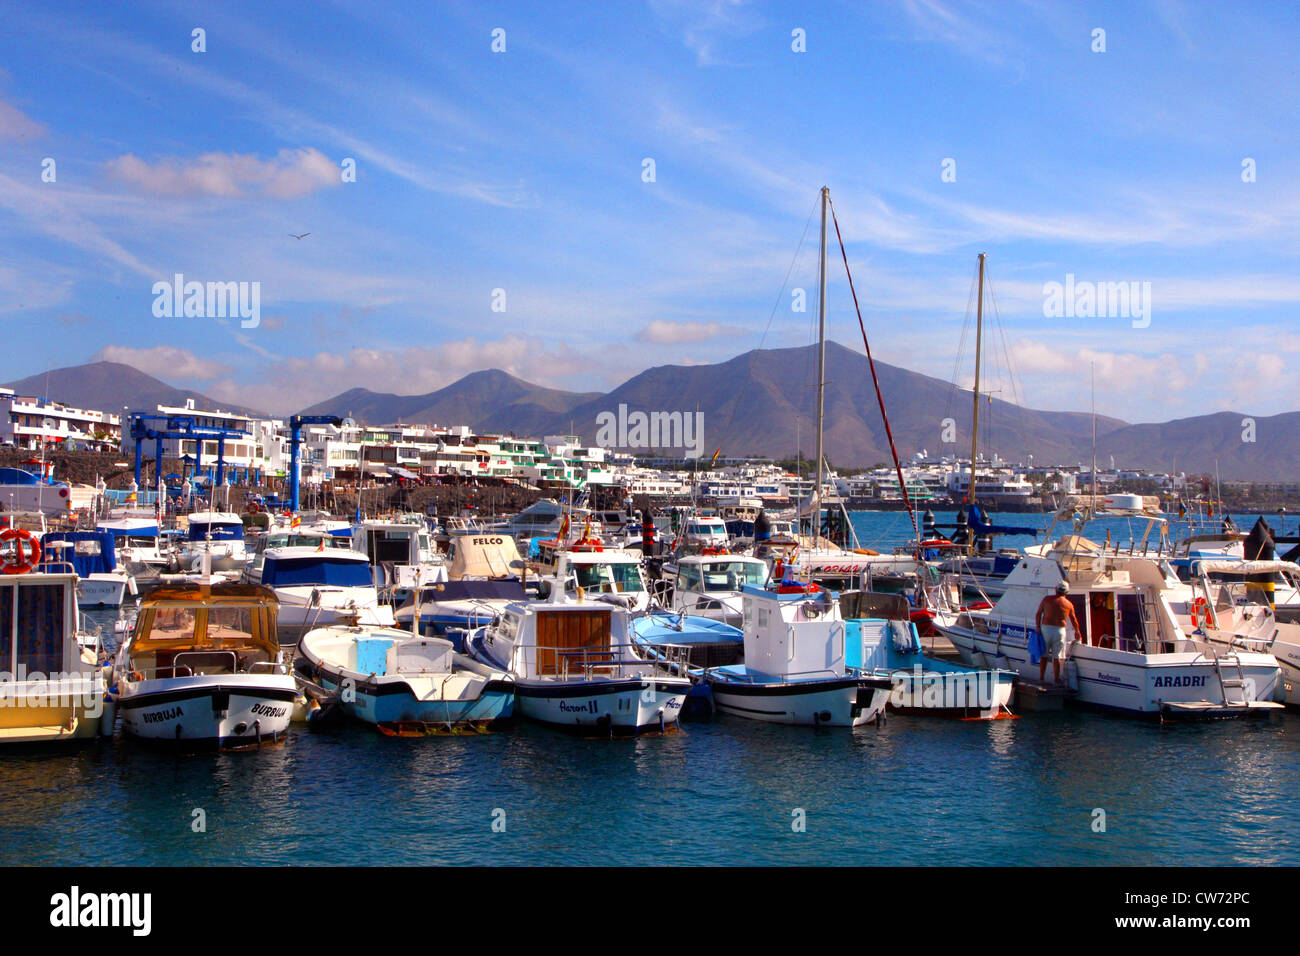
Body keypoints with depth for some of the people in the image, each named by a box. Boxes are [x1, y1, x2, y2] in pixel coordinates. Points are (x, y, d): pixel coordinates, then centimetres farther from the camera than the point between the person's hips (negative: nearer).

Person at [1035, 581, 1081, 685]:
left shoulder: (1047, 599, 2)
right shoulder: (1069, 604, 5)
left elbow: (1038, 614, 0)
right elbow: (1074, 620, 17)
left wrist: (1038, 627, 7)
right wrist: (1077, 632, 32)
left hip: (1046, 628, 0)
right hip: (1060, 630, 0)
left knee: (1044, 654, 10)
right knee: (1056, 656, 6)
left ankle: (1041, 677, 10)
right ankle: (1056, 679, 8)